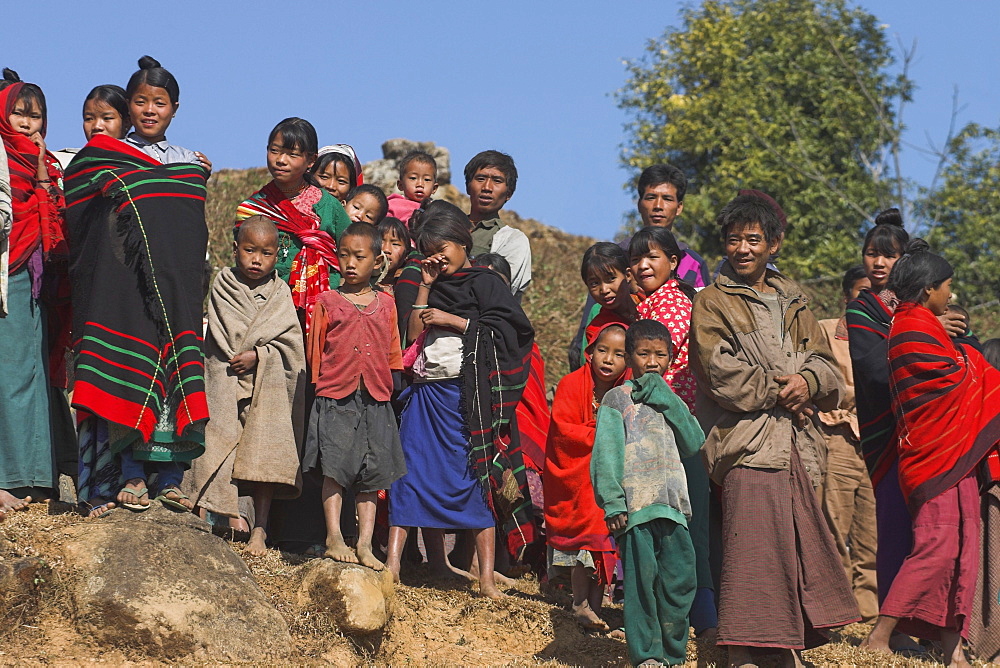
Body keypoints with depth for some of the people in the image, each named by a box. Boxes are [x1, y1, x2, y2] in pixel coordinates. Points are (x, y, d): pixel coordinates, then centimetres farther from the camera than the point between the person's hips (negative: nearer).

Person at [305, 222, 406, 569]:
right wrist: (320, 387, 4)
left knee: (372, 474, 3)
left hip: (376, 400, 2)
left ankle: (365, 544, 5)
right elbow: (315, 352, 7)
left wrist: (390, 386, 10)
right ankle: (334, 538, -1)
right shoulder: (327, 302, 4)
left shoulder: (386, 304, 10)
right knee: (335, 469, -5)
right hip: (335, 398, -2)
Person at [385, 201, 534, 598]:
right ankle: (391, 564, -2)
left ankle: (486, 577, -6)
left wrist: (452, 320, -10)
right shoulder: (435, 286, 20)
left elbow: (503, 331, -10)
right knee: (410, 474, -1)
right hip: (427, 390, 6)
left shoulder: (484, 282, 1)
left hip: (466, 392, -6)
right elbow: (413, 335, 11)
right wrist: (425, 287, 7)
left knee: (476, 478, -6)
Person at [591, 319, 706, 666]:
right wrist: (612, 503, -14)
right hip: (636, 504, -5)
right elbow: (605, 453, -4)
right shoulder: (618, 399, 5)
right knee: (641, 579, -7)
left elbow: (694, 444, 6)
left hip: (672, 504, 5)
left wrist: (667, 401, -1)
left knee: (681, 578, 2)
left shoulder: (670, 401, 22)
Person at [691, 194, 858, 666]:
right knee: (751, 543, -13)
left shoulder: (792, 304, 22)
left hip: (797, 440, 6)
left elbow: (826, 364, 16)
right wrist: (777, 391, -10)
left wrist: (807, 382, -6)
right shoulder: (712, 303, 5)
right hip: (746, 438, -6)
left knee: (800, 541, 4)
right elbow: (720, 372, -8)